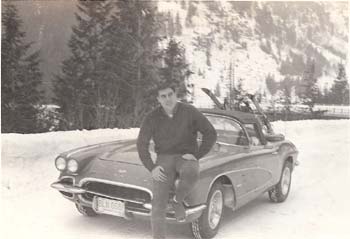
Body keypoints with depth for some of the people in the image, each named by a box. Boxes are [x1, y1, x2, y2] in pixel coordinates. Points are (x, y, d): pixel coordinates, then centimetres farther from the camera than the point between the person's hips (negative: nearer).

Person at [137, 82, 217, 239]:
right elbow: (142, 144, -1)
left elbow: (211, 134, -5)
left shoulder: (190, 112, -9)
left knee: (191, 173, -38)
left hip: (186, 159, -1)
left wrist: (196, 156, -15)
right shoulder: (152, 118, -4)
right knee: (159, 201, -21)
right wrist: (152, 168, -14)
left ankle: (177, 201, -8)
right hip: (164, 159, 1)